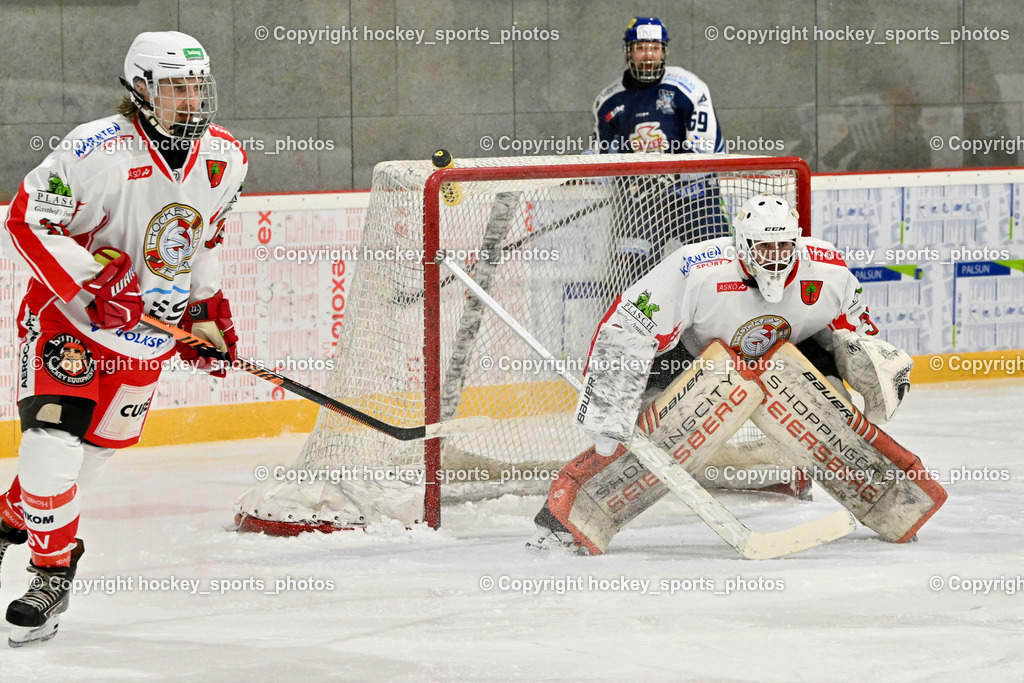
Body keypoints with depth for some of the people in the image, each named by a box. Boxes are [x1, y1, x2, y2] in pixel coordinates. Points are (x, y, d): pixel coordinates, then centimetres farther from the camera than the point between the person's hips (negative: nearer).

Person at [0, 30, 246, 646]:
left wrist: (207, 307, 10)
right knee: (53, 433, -18)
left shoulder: (224, 158, -2)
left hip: (151, 327, 6)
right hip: (69, 313, -6)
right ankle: (51, 568, -5)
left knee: (97, 445, 10)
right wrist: (91, 283, -28)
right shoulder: (99, 150, -22)